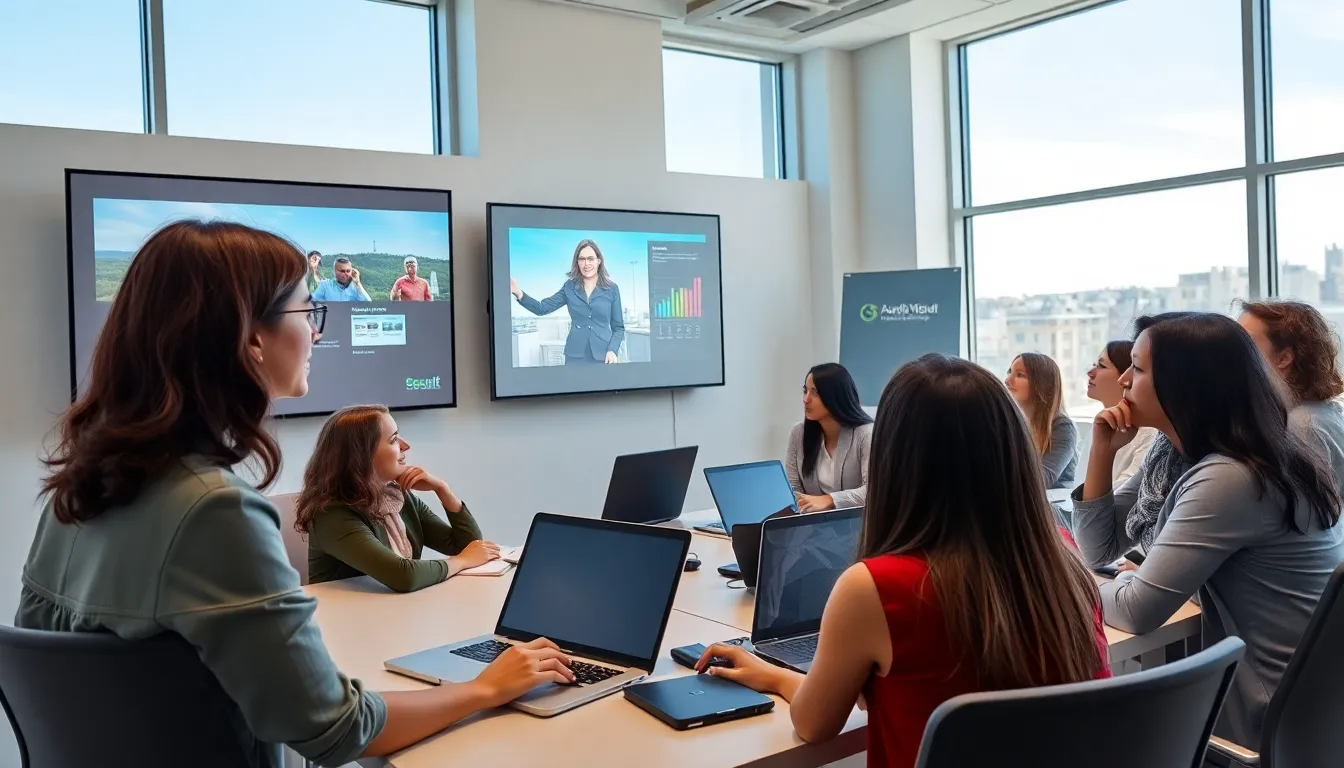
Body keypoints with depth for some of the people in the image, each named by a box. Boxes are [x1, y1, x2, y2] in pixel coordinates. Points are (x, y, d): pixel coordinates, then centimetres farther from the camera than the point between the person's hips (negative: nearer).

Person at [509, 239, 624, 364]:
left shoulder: (611, 288, 1)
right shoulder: (570, 286, 6)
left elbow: (618, 327, 4)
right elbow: (542, 308, 1)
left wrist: (612, 350, -13)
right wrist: (518, 293, -13)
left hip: (603, 357, -1)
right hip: (575, 356, 1)